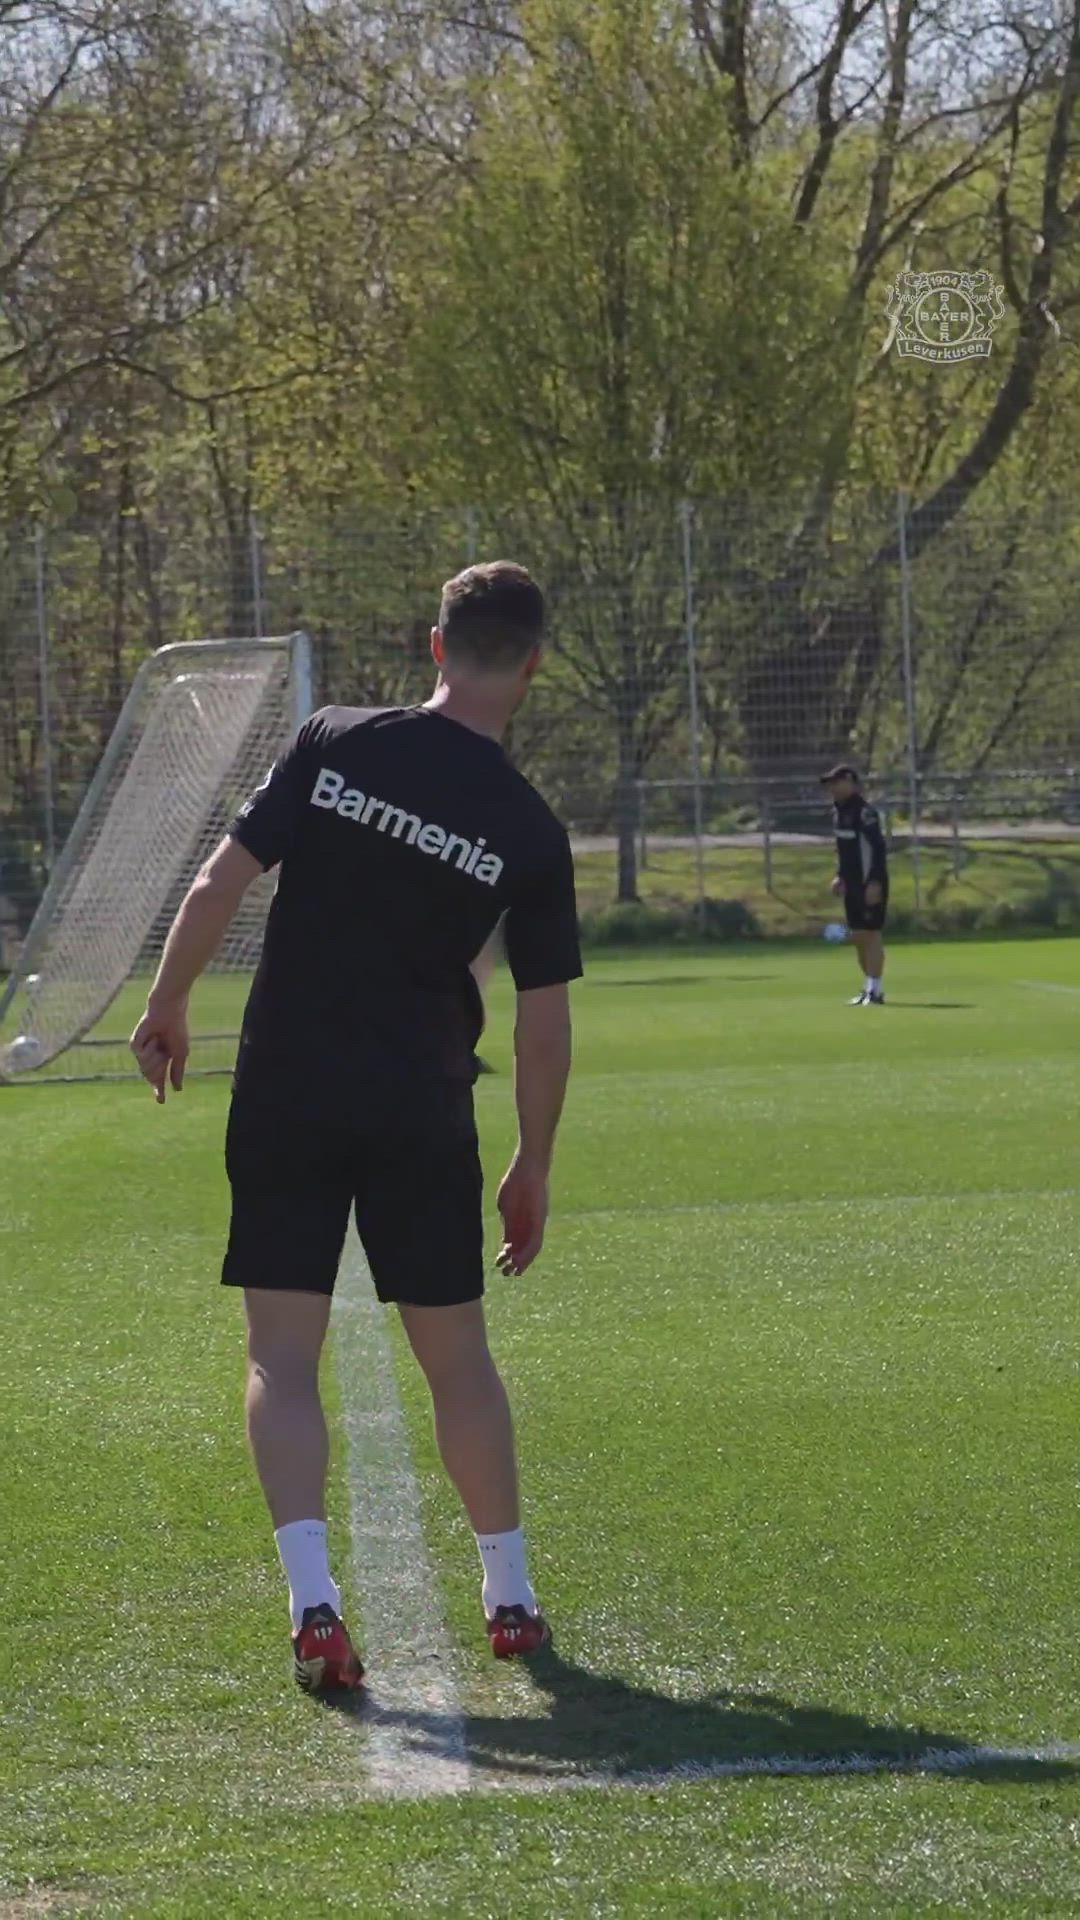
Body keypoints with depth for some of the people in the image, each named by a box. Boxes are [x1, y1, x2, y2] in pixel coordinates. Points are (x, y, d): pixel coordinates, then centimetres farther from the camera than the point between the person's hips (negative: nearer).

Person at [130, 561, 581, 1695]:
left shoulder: (334, 744, -5)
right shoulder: (529, 834, -4)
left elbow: (219, 886, -6)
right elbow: (545, 1025, 1)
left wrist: (167, 1007, 9)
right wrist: (532, 1169, 12)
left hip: (285, 1094, 0)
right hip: (423, 1115, 0)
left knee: (281, 1355, 2)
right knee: (455, 1353, 14)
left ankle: (312, 1598, -13)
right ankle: (509, 1598, 21)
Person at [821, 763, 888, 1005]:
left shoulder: (864, 811, -16)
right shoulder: (839, 811, 11)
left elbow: (878, 847, -20)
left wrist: (875, 883, -24)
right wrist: (840, 876, 14)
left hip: (871, 884, -9)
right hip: (853, 883, 9)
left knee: (871, 934, -7)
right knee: (858, 936, 10)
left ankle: (875, 989, -5)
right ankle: (870, 987, 18)